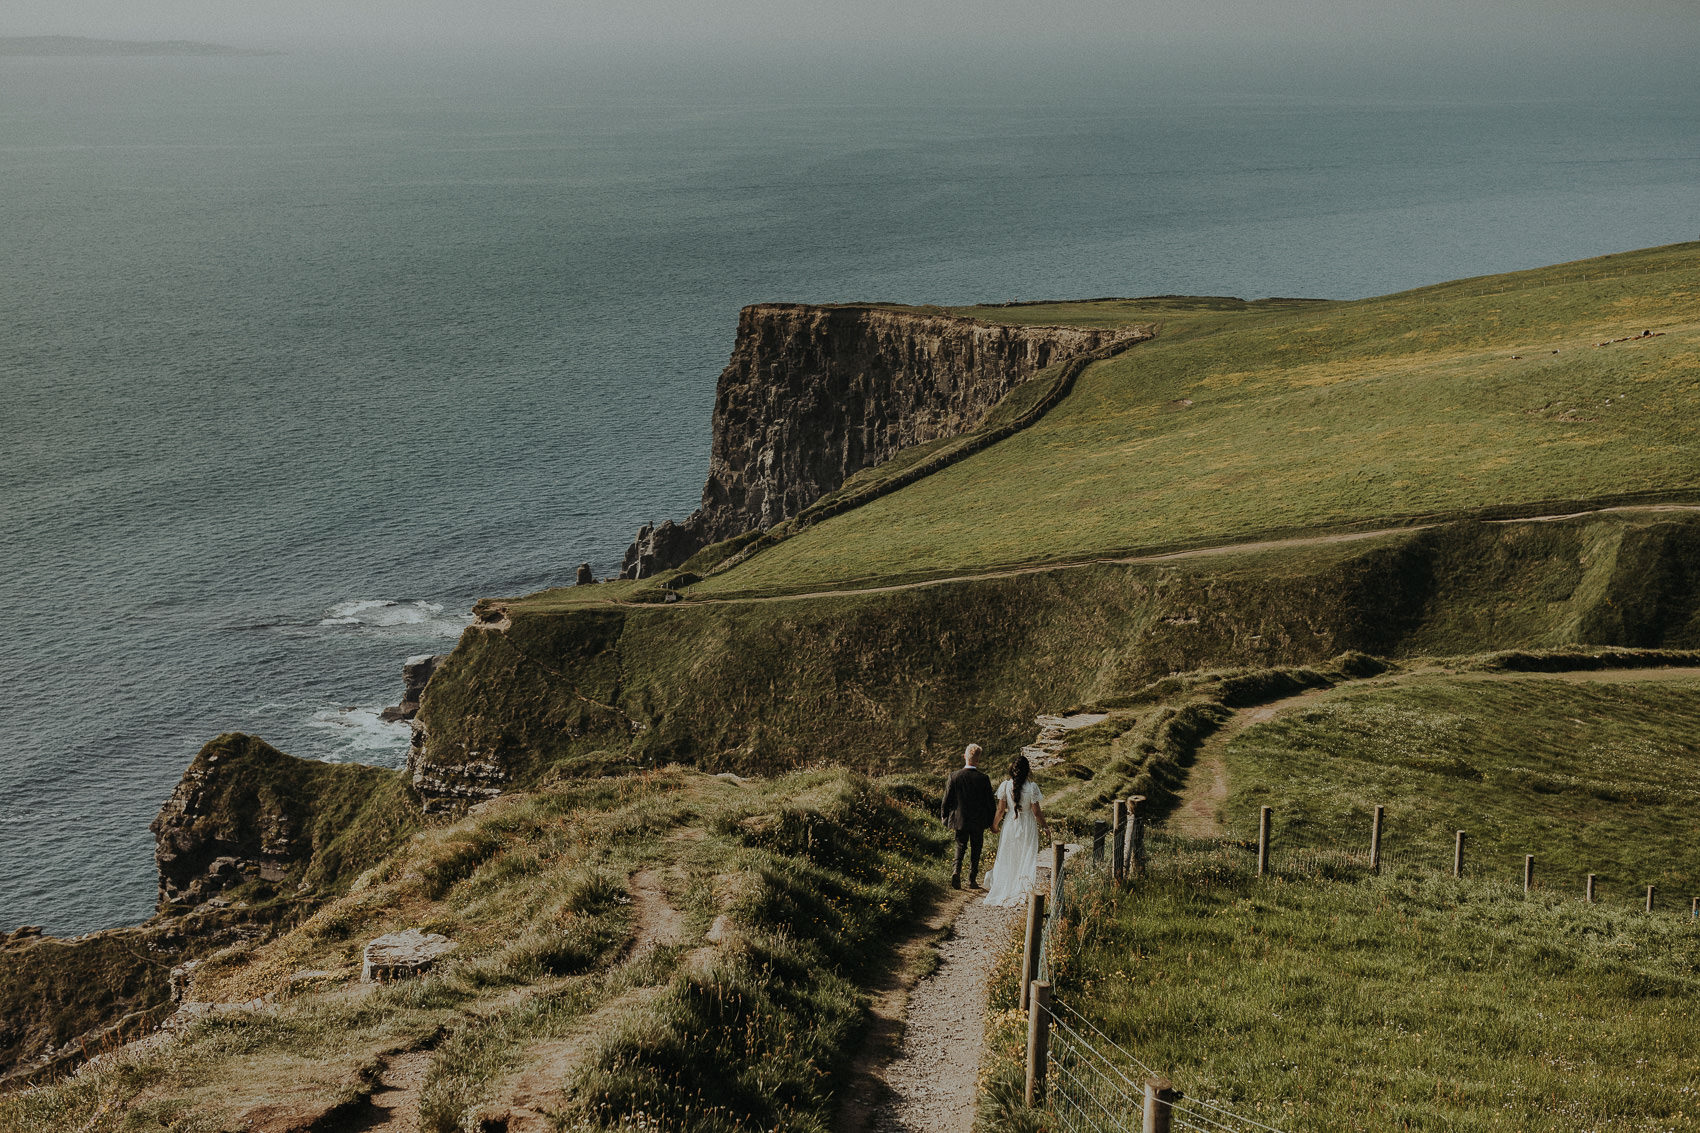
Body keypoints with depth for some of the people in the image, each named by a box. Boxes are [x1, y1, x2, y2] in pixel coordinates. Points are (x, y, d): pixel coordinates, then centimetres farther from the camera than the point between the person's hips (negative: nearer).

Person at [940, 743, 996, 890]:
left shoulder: (954, 777, -11)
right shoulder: (983, 779, -13)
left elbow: (947, 800, -3)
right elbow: (989, 802, -6)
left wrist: (944, 816, 12)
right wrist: (990, 821, 7)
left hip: (960, 820, 1)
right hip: (978, 822, -1)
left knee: (960, 846, 17)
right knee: (975, 850, 12)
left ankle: (957, 871, -7)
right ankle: (972, 880, 14)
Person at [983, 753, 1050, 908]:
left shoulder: (1005, 786, -10)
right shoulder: (1032, 787, -16)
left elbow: (1001, 809, -4)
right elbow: (1036, 811, -11)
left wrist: (994, 825, 12)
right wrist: (1045, 827, 3)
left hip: (1010, 825, 2)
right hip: (1027, 827, -2)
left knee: (1007, 859, 16)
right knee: (1026, 859, 10)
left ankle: (1003, 890, 21)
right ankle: (1024, 892, 12)